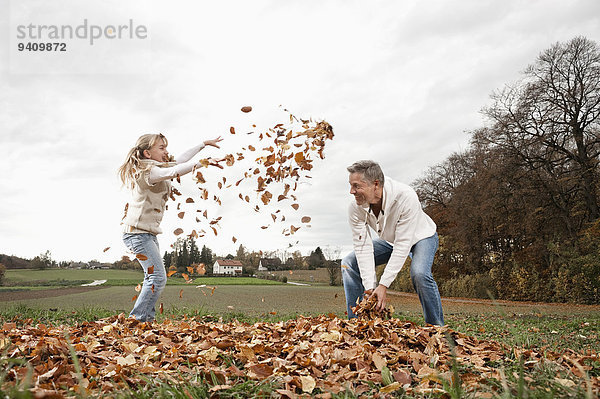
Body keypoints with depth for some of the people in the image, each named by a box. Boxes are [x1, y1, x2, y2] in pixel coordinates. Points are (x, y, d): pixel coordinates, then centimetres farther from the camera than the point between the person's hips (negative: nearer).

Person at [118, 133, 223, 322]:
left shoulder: (155, 167, 14)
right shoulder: (148, 171, -15)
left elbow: (180, 160, 19)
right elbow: (174, 171, -31)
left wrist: (204, 144, 20)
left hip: (148, 233, 10)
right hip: (138, 233, -10)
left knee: (153, 277, 12)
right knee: (158, 277, -12)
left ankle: (147, 318, 18)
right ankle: (136, 319, -5)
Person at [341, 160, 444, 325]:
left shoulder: (406, 197, -40)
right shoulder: (355, 208, -26)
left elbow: (402, 246, -37)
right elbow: (363, 247, -24)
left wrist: (383, 285, -38)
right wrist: (369, 288, -31)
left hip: (421, 236, -4)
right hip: (389, 239, 5)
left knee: (419, 273, -34)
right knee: (349, 263, -8)